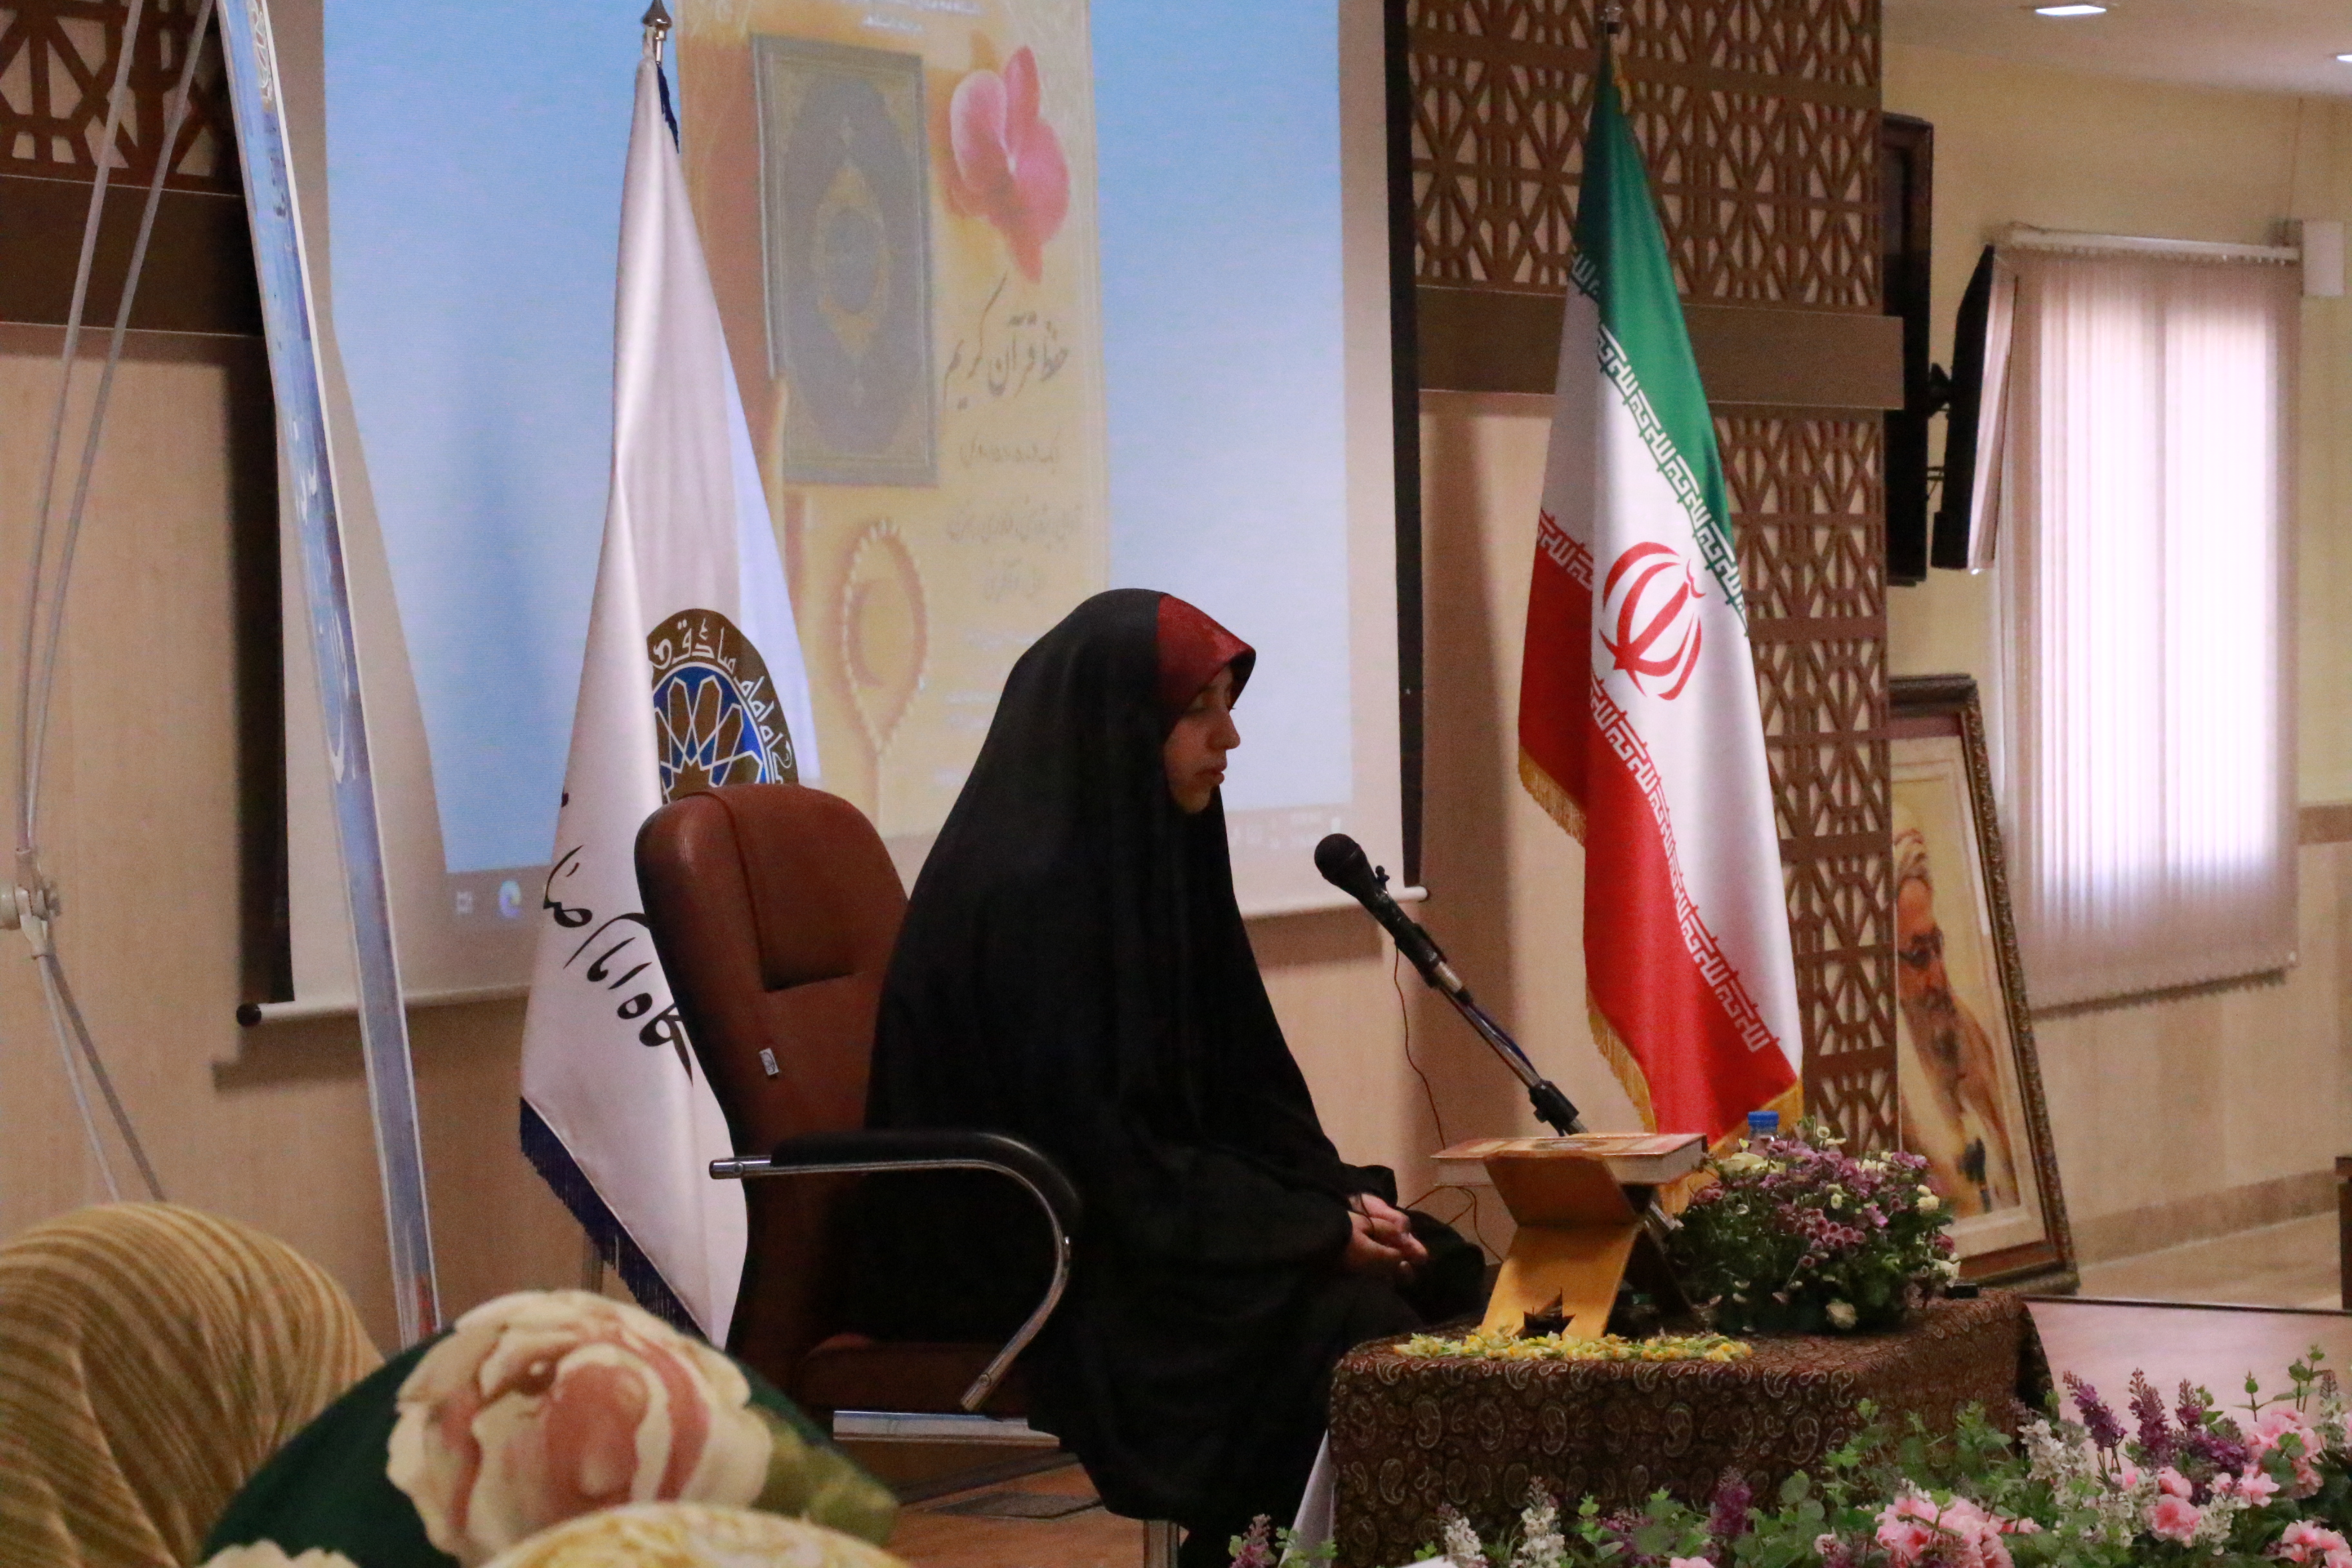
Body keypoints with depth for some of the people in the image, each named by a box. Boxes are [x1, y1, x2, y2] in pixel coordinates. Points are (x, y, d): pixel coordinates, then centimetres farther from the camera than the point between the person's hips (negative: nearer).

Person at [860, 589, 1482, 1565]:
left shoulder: (1157, 857, 10)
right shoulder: (1024, 892, -18)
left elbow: (1241, 1087, 14)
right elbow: (1100, 1156, -21)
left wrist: (1341, 1195, -2)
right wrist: (1315, 1231, -17)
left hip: (1158, 1218, 9)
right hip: (1032, 1268, -9)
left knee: (1442, 1274, -8)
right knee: (1343, 1325, -25)